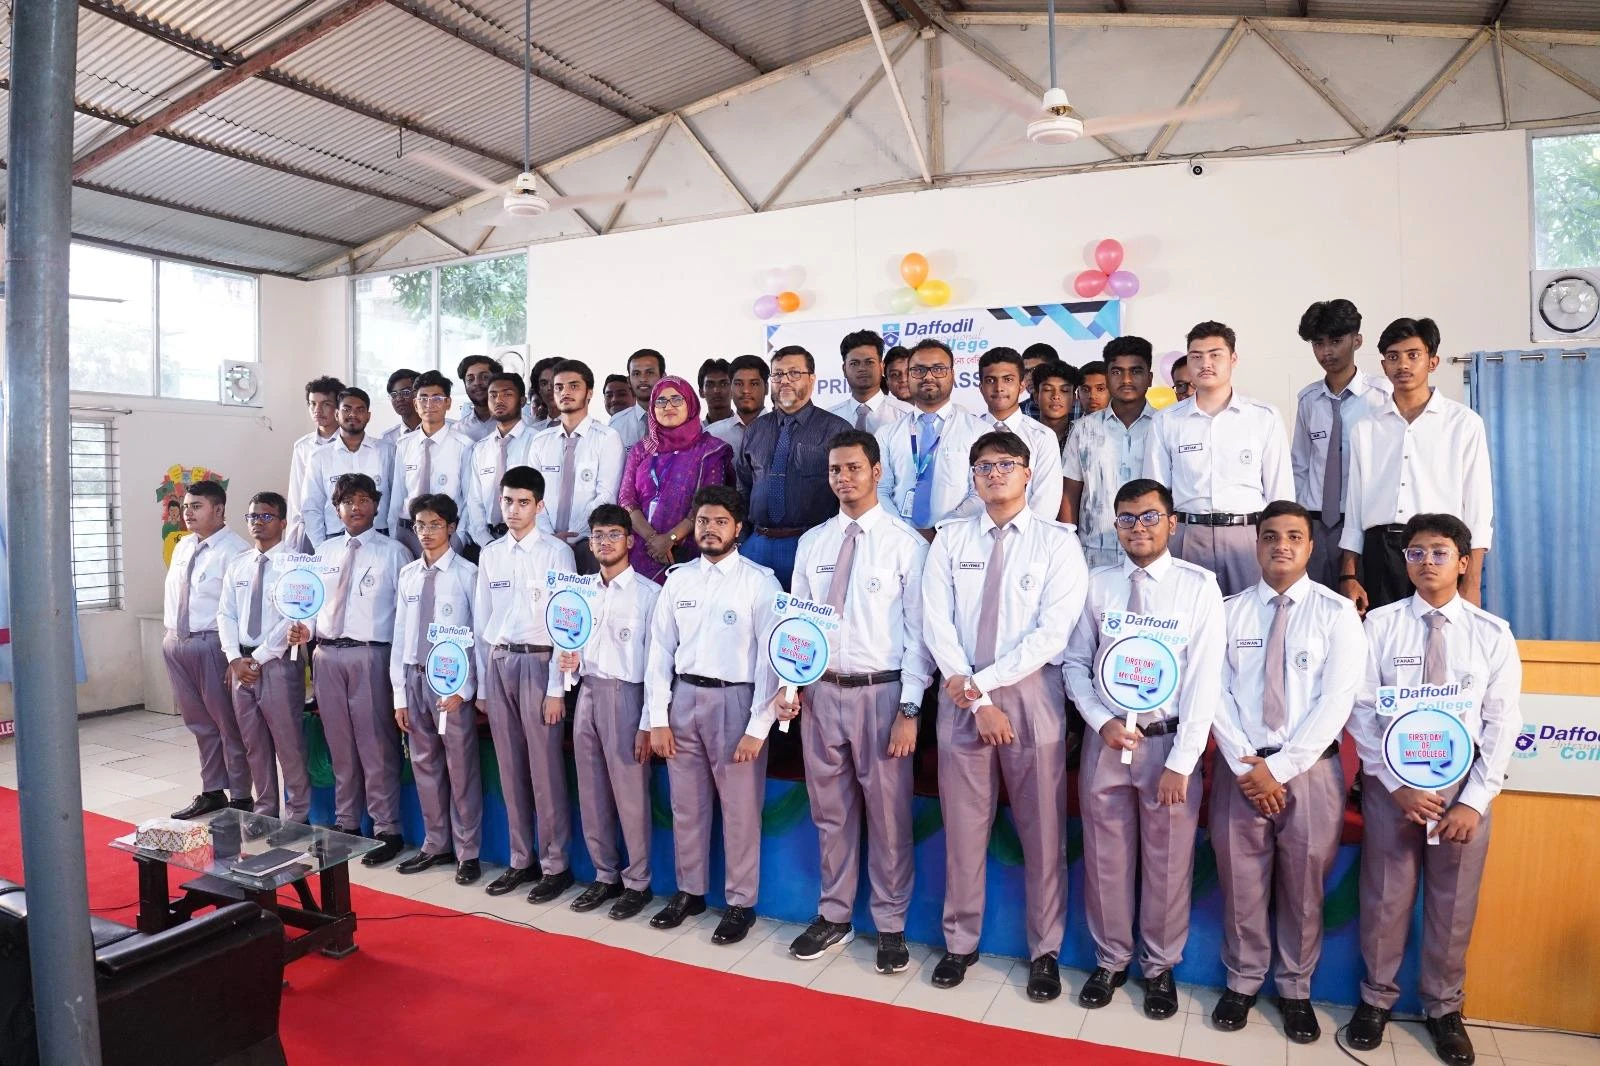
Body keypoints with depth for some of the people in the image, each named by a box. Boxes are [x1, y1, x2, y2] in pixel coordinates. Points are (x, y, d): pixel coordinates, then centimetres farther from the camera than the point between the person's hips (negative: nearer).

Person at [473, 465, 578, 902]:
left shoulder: (556, 552, -5)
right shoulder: (490, 555, 10)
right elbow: (482, 622, 13)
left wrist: (557, 688, -12)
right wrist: (481, 685, 11)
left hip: (537, 661, -5)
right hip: (497, 663, 5)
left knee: (545, 768, -1)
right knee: (510, 768, 11)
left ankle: (555, 865, 12)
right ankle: (521, 860, 24)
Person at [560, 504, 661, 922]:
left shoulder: (648, 593, -7)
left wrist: (647, 724, -12)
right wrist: (575, 660, -4)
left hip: (625, 696, -6)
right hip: (587, 694, 6)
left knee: (630, 796, 0)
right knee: (592, 794, 12)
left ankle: (637, 883, 16)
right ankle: (605, 875, 27)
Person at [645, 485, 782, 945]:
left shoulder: (759, 581, -6)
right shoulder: (677, 579, 6)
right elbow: (659, 650, 7)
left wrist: (758, 728, -12)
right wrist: (657, 718, 2)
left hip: (734, 699, -4)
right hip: (683, 698, 4)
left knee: (740, 809, 5)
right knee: (686, 805, 14)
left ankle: (741, 903, 21)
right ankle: (689, 891, 32)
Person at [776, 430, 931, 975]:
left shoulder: (906, 542, -6)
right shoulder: (811, 542, 8)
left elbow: (919, 630, -7)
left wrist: (909, 710, -12)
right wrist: (788, 683, 0)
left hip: (881, 691, -4)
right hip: (820, 690, 4)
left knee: (887, 814, 6)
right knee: (830, 811, 15)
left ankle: (891, 925, 24)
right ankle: (834, 916, 31)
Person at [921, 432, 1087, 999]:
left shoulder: (1057, 543, -2)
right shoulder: (950, 541, 5)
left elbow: (1053, 633, -11)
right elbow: (937, 626, -3)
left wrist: (982, 681, -14)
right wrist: (978, 702, -12)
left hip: (1032, 694, -1)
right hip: (961, 696, 2)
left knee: (1041, 829, 8)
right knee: (963, 825, 11)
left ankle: (1045, 951, 26)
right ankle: (959, 942, 28)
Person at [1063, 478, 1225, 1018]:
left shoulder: (1198, 586, -7)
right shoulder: (1098, 585, 1)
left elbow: (1205, 678, -10)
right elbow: (1075, 662, 6)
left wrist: (1181, 762, -13)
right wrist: (1101, 721, -9)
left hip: (1168, 741, -2)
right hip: (1104, 740, 2)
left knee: (1168, 862, 10)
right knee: (1106, 858, 12)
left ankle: (1160, 967, 31)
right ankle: (1110, 960, 32)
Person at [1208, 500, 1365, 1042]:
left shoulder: (1337, 612, -2)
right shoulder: (1229, 611, 4)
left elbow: (1336, 701, -9)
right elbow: (1217, 694, 0)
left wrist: (1279, 766, -14)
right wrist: (1246, 764, -11)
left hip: (1310, 768, -1)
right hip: (1239, 766, 1)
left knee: (1302, 883, 10)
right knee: (1240, 878, 9)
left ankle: (1295, 988, 29)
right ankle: (1242, 979, 27)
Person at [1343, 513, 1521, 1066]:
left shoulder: (1493, 633, -1)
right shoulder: (1381, 623, -3)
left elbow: (1502, 724, -2)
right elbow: (1362, 710, -5)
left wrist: (1475, 799, -9)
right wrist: (1397, 784, -11)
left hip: (1463, 782, 1)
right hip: (1392, 779, -1)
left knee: (1453, 902, 12)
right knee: (1385, 896, 8)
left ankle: (1444, 1007, 32)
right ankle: (1377, 998, 27)